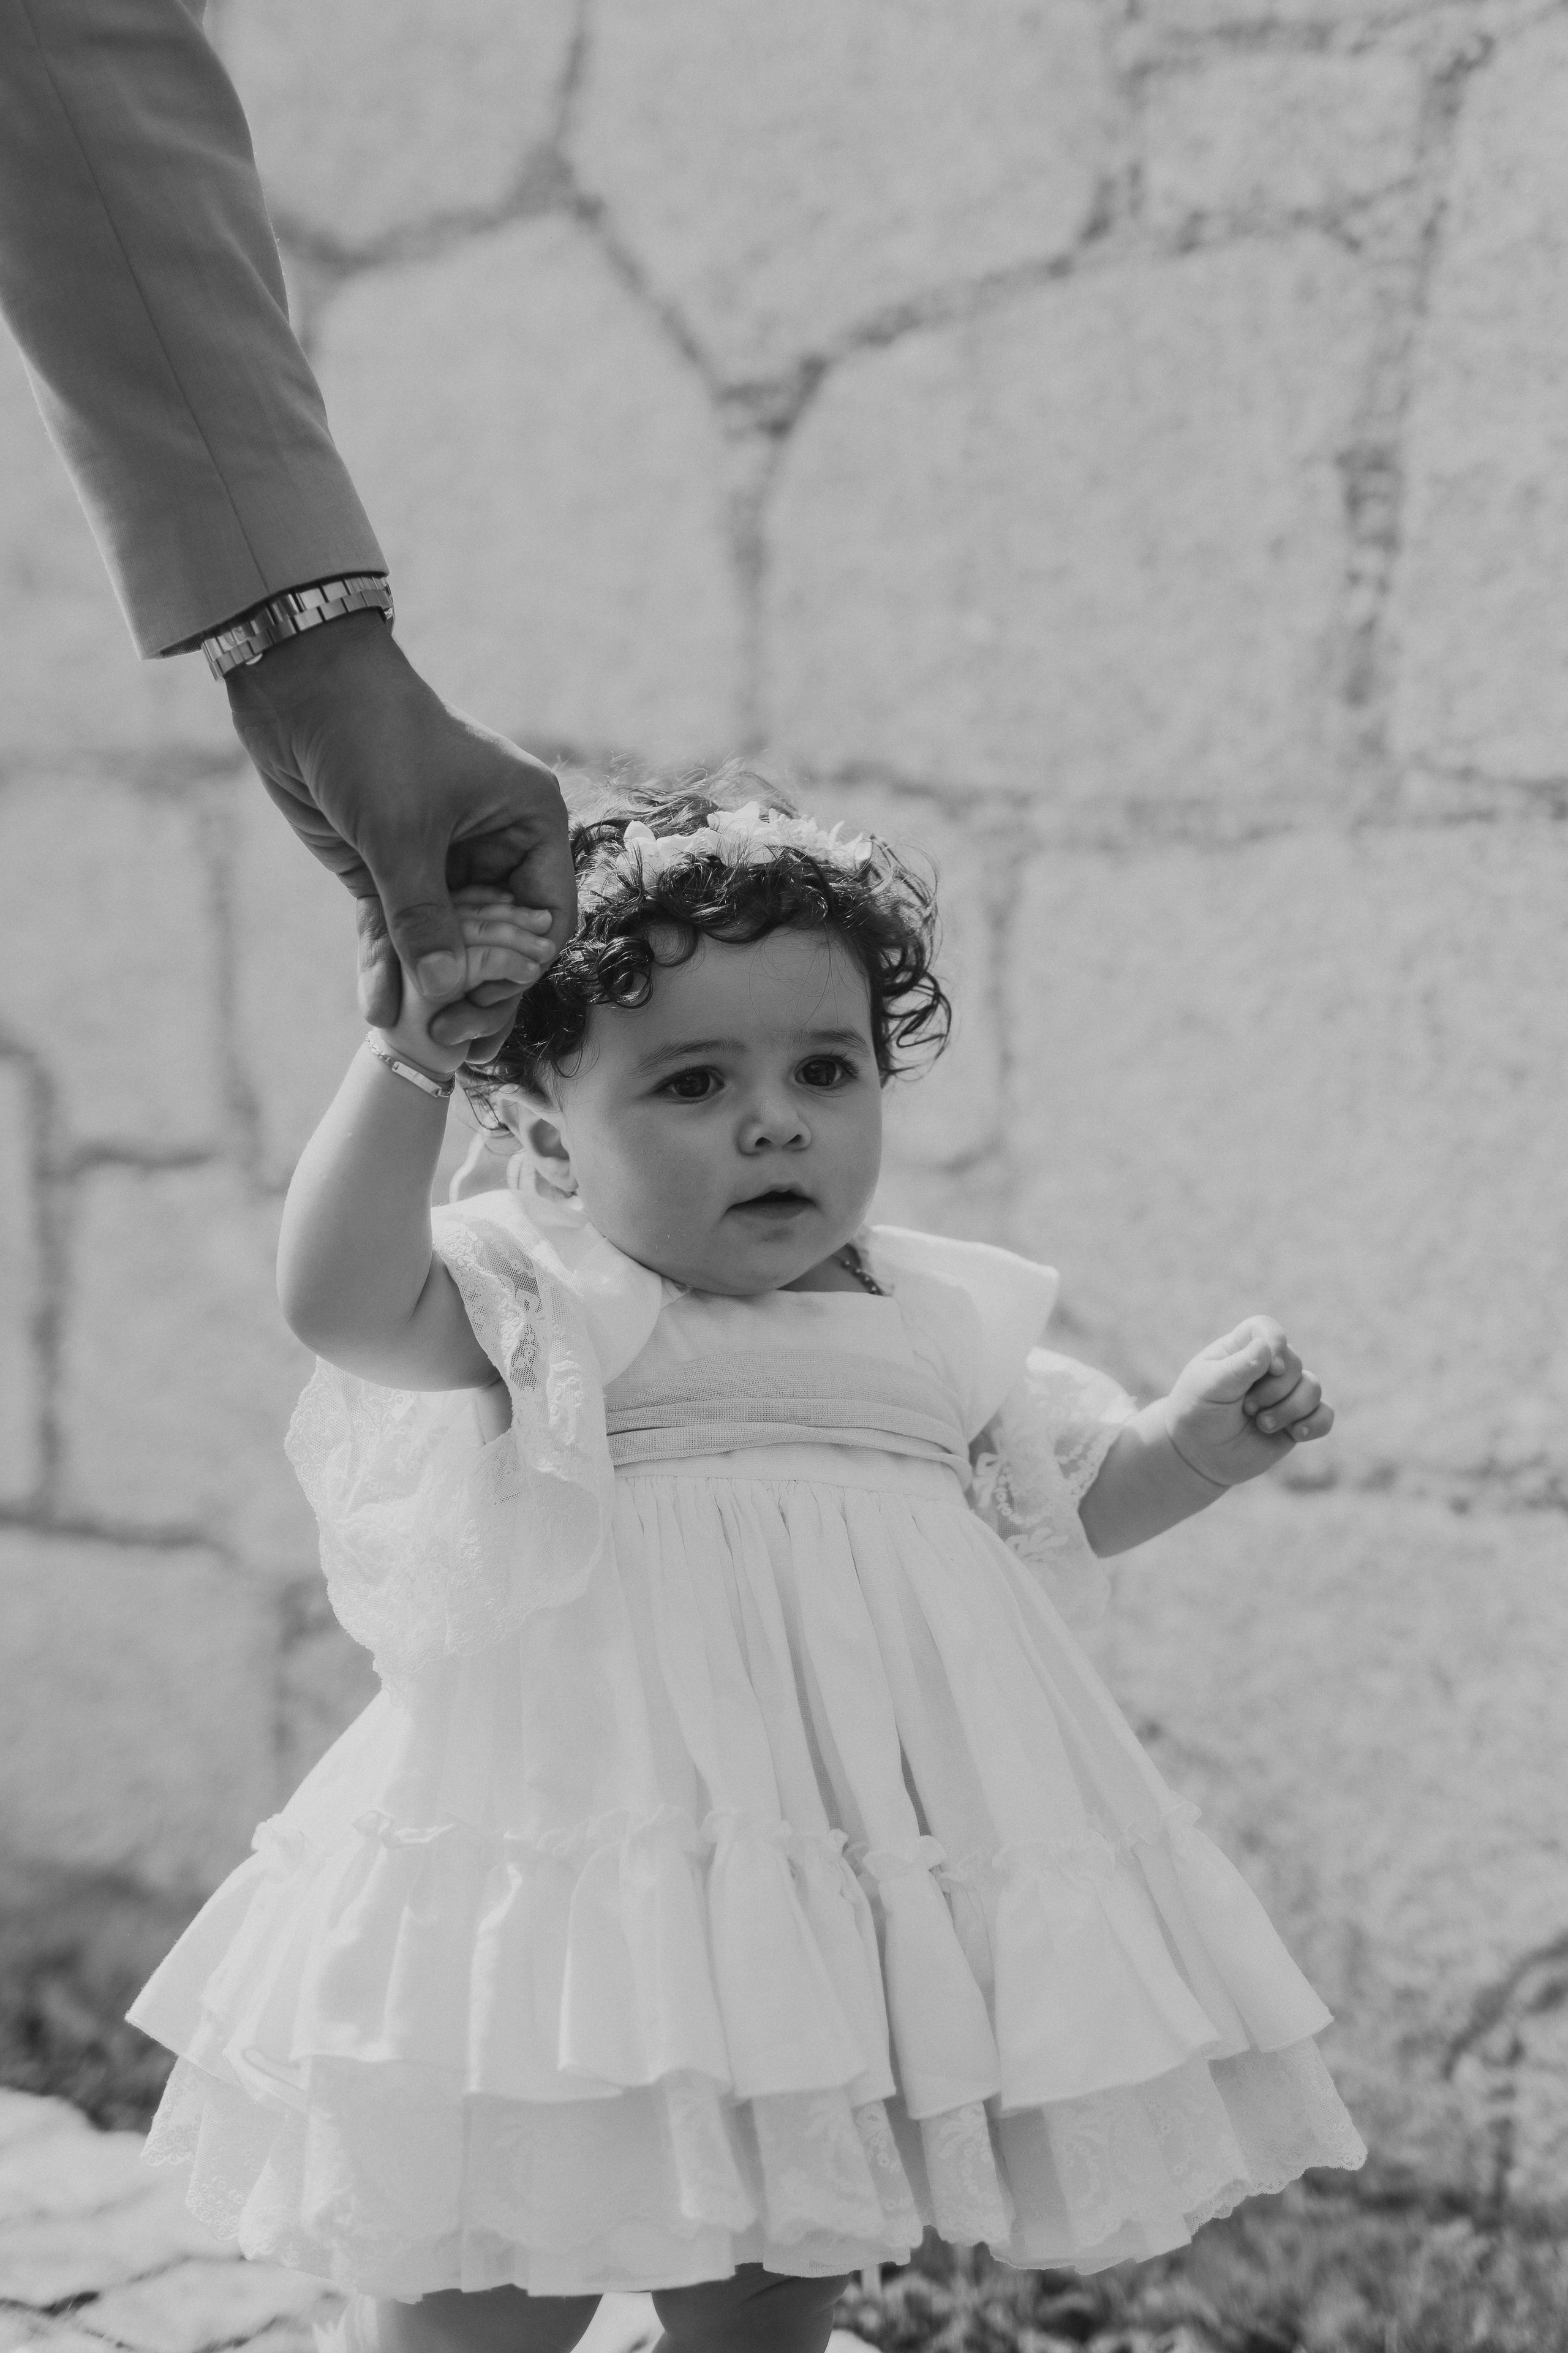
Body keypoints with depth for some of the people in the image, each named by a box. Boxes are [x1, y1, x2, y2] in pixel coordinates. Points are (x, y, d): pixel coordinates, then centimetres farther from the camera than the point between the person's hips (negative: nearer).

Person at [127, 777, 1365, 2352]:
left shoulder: (934, 1323, 9)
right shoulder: (535, 1301, -8)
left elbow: (1051, 1510, 23)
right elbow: (341, 1297, -27)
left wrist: (1191, 1443, 7)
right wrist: (412, 1050, -32)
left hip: (847, 1906, 5)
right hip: (590, 1875, -5)